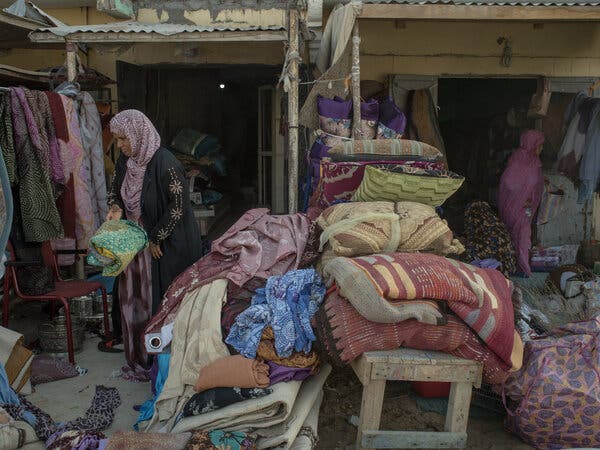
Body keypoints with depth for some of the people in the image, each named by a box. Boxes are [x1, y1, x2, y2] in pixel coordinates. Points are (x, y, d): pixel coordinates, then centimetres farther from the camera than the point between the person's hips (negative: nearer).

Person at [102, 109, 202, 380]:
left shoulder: (165, 164, -22)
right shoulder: (126, 161, 2)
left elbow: (178, 205, -19)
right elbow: (115, 189, 17)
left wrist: (157, 239, -14)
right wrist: (115, 208, -5)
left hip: (168, 245, -8)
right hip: (137, 242, 8)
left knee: (163, 301, 3)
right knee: (134, 298, 13)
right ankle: (139, 359, 30)